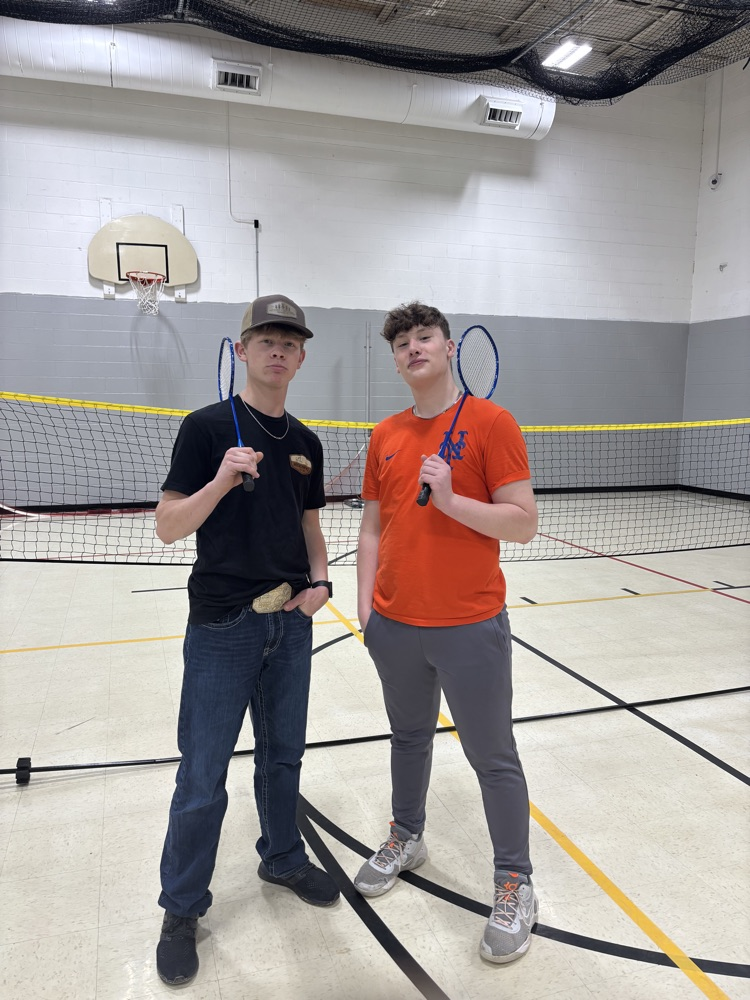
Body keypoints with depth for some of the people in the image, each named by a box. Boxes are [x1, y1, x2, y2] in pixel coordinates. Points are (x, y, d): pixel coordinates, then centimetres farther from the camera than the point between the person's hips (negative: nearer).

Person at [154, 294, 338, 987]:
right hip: (222, 625, -5)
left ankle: (283, 859, 43)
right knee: (203, 778, 4)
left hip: (290, 622, 5)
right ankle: (182, 911, 25)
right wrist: (222, 481, -26)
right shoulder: (208, 427, -8)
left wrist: (319, 580, -1)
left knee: (283, 754, 20)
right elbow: (168, 527, -11)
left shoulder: (305, 442, 8)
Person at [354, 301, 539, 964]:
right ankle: (407, 839, 44)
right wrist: (366, 607, 5)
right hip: (395, 627, 5)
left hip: (470, 628, -5)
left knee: (493, 757, 8)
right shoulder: (385, 436, 8)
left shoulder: (491, 422, -8)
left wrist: (450, 499, -22)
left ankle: (515, 885, 26)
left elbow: (524, 523, -11)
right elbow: (373, 528, 11)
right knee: (409, 736, 22)